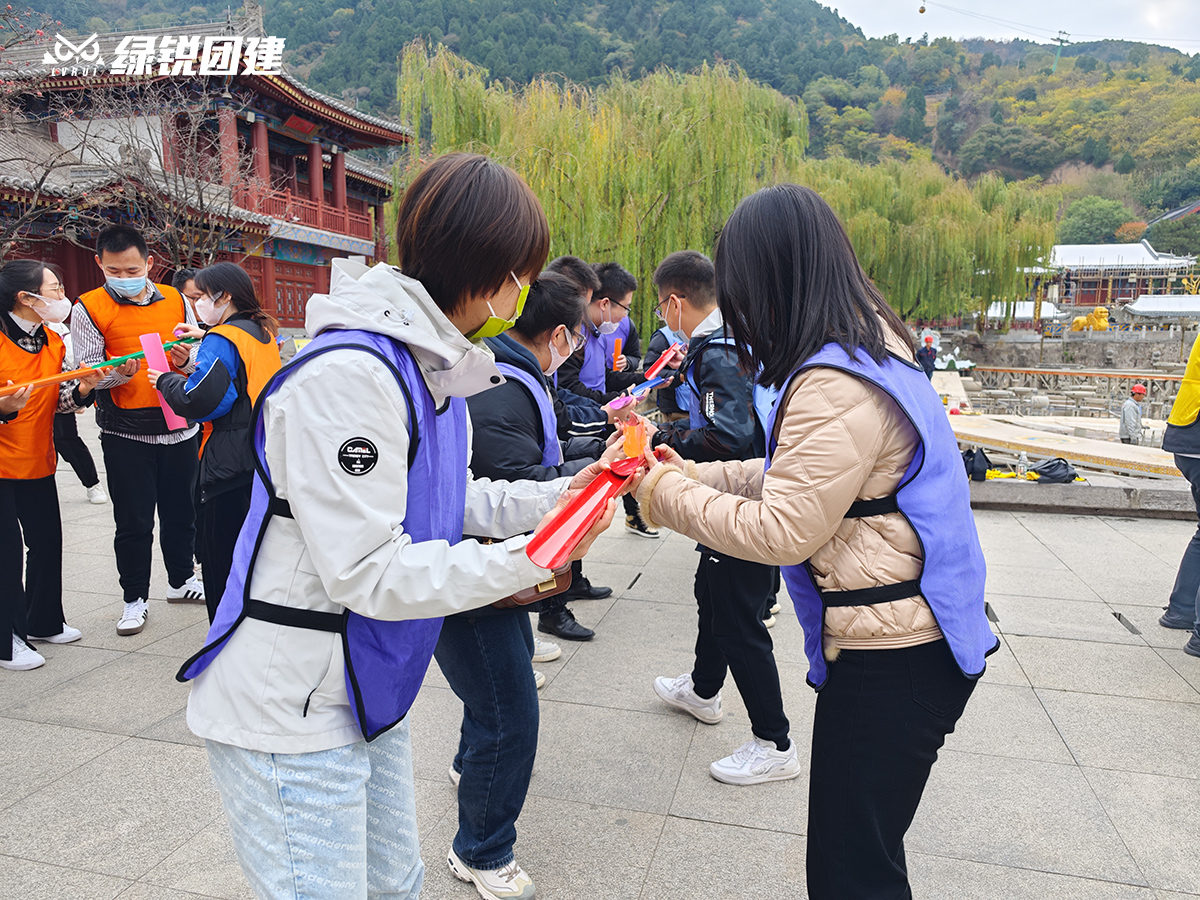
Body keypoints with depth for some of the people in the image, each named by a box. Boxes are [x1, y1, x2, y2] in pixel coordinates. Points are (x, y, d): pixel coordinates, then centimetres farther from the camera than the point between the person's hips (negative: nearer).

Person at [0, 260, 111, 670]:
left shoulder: (53, 342, 6)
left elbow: (61, 399, 7)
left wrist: (84, 388, -12)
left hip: (38, 462, 7)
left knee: (47, 541, 13)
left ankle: (43, 622, 31)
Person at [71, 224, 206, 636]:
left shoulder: (175, 301, 6)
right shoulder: (89, 308, -2)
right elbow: (88, 372, -5)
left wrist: (186, 360, -13)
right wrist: (120, 372, -25)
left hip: (179, 425, 3)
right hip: (125, 432, -3)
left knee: (180, 510, 15)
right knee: (133, 521, 5)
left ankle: (181, 580, 35)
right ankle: (135, 598, 21)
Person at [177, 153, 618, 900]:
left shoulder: (431, 364, 5)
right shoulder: (349, 374, -26)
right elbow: (368, 571, -27)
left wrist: (555, 496, -1)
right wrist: (532, 559, -26)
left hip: (367, 692, 9)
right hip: (291, 711, -9)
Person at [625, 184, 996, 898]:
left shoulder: (836, 387, -24)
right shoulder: (868, 347, 9)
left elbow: (781, 533, -22)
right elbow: (796, 476, 15)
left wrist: (671, 495, -10)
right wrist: (694, 473, 9)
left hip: (894, 655, -10)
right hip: (909, 634, 10)